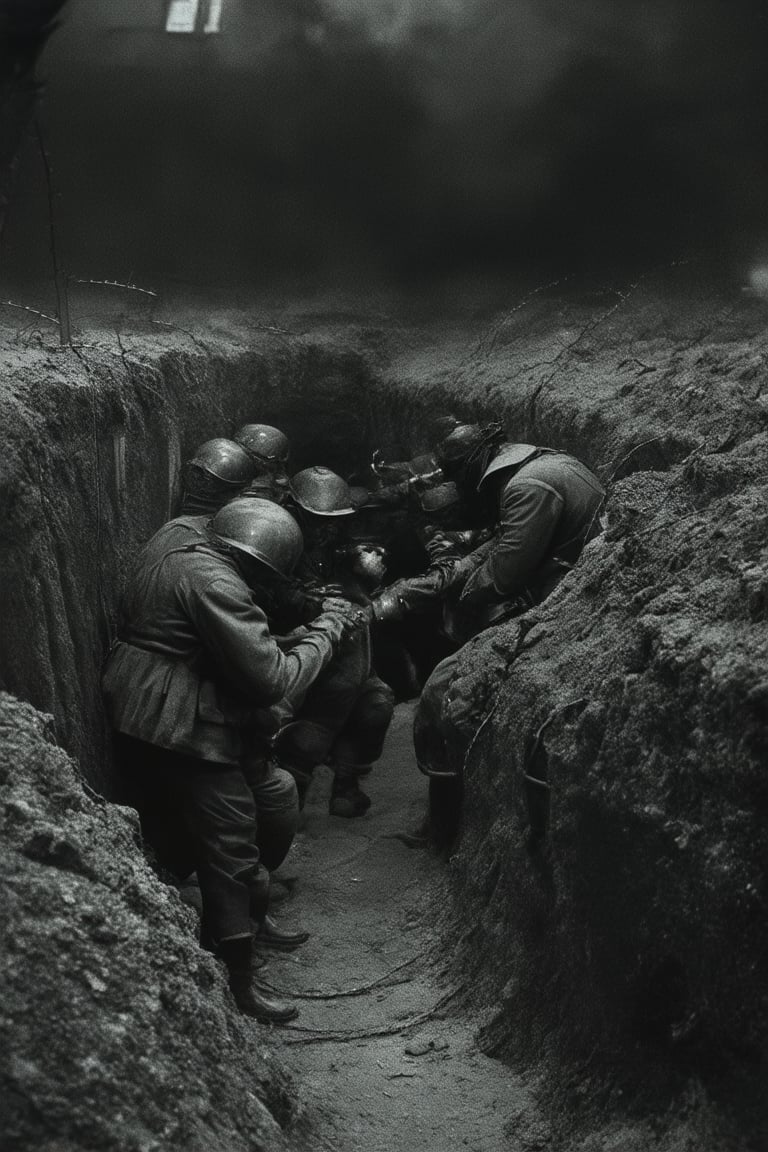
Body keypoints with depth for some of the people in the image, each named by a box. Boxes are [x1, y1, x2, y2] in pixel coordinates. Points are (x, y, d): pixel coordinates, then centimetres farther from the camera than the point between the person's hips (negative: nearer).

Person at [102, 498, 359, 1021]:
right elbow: (273, 679, -25)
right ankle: (240, 982, 7)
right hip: (179, 734, -10)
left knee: (276, 799, 17)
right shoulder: (213, 584, -28)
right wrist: (325, 633, -11)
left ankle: (248, 916, 33)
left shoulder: (183, 534, 1)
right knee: (230, 847, -4)